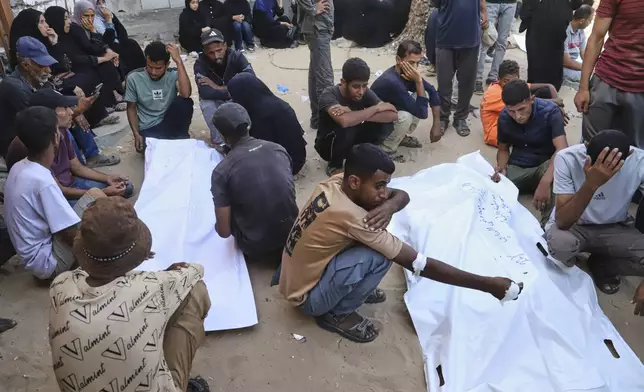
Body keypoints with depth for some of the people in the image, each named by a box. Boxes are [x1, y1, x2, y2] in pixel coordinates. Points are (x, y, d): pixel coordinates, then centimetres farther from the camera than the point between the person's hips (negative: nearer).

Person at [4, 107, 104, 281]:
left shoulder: (18, 168, 0)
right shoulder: (42, 181, -27)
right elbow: (74, 237, -23)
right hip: (48, 262, -9)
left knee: (94, 195, 11)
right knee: (97, 198, -11)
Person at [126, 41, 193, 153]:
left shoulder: (173, 75, -9)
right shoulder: (134, 78, -6)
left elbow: (186, 94, -31)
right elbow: (131, 108, 4)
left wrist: (178, 61, -29)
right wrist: (136, 134, -8)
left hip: (169, 124, 0)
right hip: (148, 129, 0)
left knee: (184, 102, -28)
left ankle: (180, 137, -7)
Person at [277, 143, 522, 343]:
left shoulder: (335, 183, -11)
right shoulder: (350, 217, -35)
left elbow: (402, 195, -1)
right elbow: (419, 265, -30)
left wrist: (390, 205, -28)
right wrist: (488, 285, -23)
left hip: (299, 274, 8)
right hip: (307, 296, -8)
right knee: (380, 256, -28)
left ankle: (354, 287, 16)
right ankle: (337, 314, -4)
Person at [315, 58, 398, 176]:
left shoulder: (365, 93, -13)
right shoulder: (329, 95, -27)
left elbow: (393, 115, -24)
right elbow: (344, 121, -48)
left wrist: (357, 116, -36)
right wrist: (376, 108, -32)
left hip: (352, 141, 4)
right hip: (328, 145, -4)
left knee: (385, 125, -19)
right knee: (346, 127, -37)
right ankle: (335, 165, -7)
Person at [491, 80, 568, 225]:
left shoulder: (550, 111, -19)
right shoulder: (504, 117, -5)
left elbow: (562, 149, -31)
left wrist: (545, 182, -48)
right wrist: (502, 167, -15)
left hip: (545, 166, -2)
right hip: (516, 168, 3)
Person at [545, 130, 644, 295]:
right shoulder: (567, 158, -25)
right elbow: (562, 222, -30)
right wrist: (591, 184, -45)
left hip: (613, 229, 2)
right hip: (571, 227, -2)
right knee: (561, 244, -37)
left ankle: (601, 265, 7)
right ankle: (569, 265, 3)